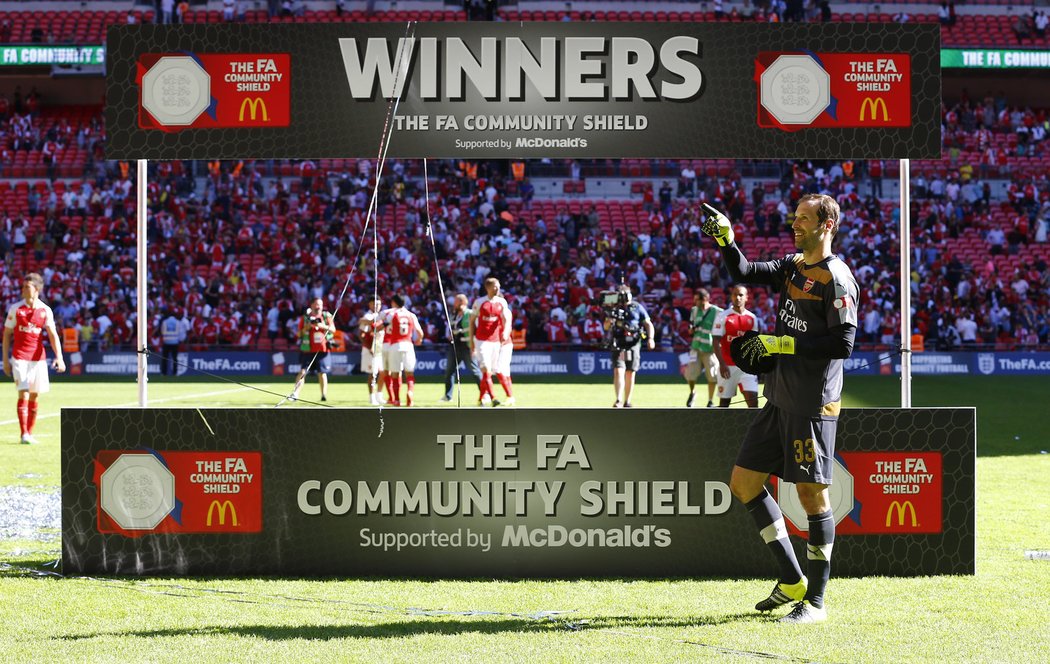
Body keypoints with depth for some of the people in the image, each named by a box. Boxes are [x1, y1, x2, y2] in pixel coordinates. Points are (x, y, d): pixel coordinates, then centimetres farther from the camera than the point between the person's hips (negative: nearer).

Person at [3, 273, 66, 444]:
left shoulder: (45, 311, 2)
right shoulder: (15, 309, -1)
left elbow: (53, 335, -2)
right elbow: (6, 335, 4)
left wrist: (59, 357, -16)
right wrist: (5, 360, 0)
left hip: (38, 358, 2)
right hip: (19, 357, -2)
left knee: (34, 397, 8)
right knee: (23, 394, -11)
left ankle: (30, 433, 16)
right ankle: (24, 435, -11)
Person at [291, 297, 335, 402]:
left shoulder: (327, 316, 8)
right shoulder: (305, 317, 7)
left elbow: (333, 330, -3)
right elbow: (299, 334, 7)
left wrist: (323, 326, -17)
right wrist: (307, 327, -11)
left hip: (322, 349, 1)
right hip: (307, 349, -1)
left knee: (322, 373, 2)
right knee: (303, 371, -8)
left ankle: (324, 395, 8)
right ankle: (295, 393, -13)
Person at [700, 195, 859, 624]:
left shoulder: (836, 279, -13)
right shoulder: (792, 267, 12)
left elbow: (843, 343, -19)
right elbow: (743, 273, 16)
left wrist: (784, 343, -18)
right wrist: (725, 238, -1)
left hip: (813, 407, -9)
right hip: (779, 400, 9)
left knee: (811, 493, -5)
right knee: (744, 483, 10)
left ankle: (815, 601, 3)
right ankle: (792, 581, 18)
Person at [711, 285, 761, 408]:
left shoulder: (752, 318, 8)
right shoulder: (723, 317, -3)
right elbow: (716, 341, -7)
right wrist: (722, 364, -17)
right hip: (728, 365, -2)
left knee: (752, 399, -11)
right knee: (724, 400, 6)